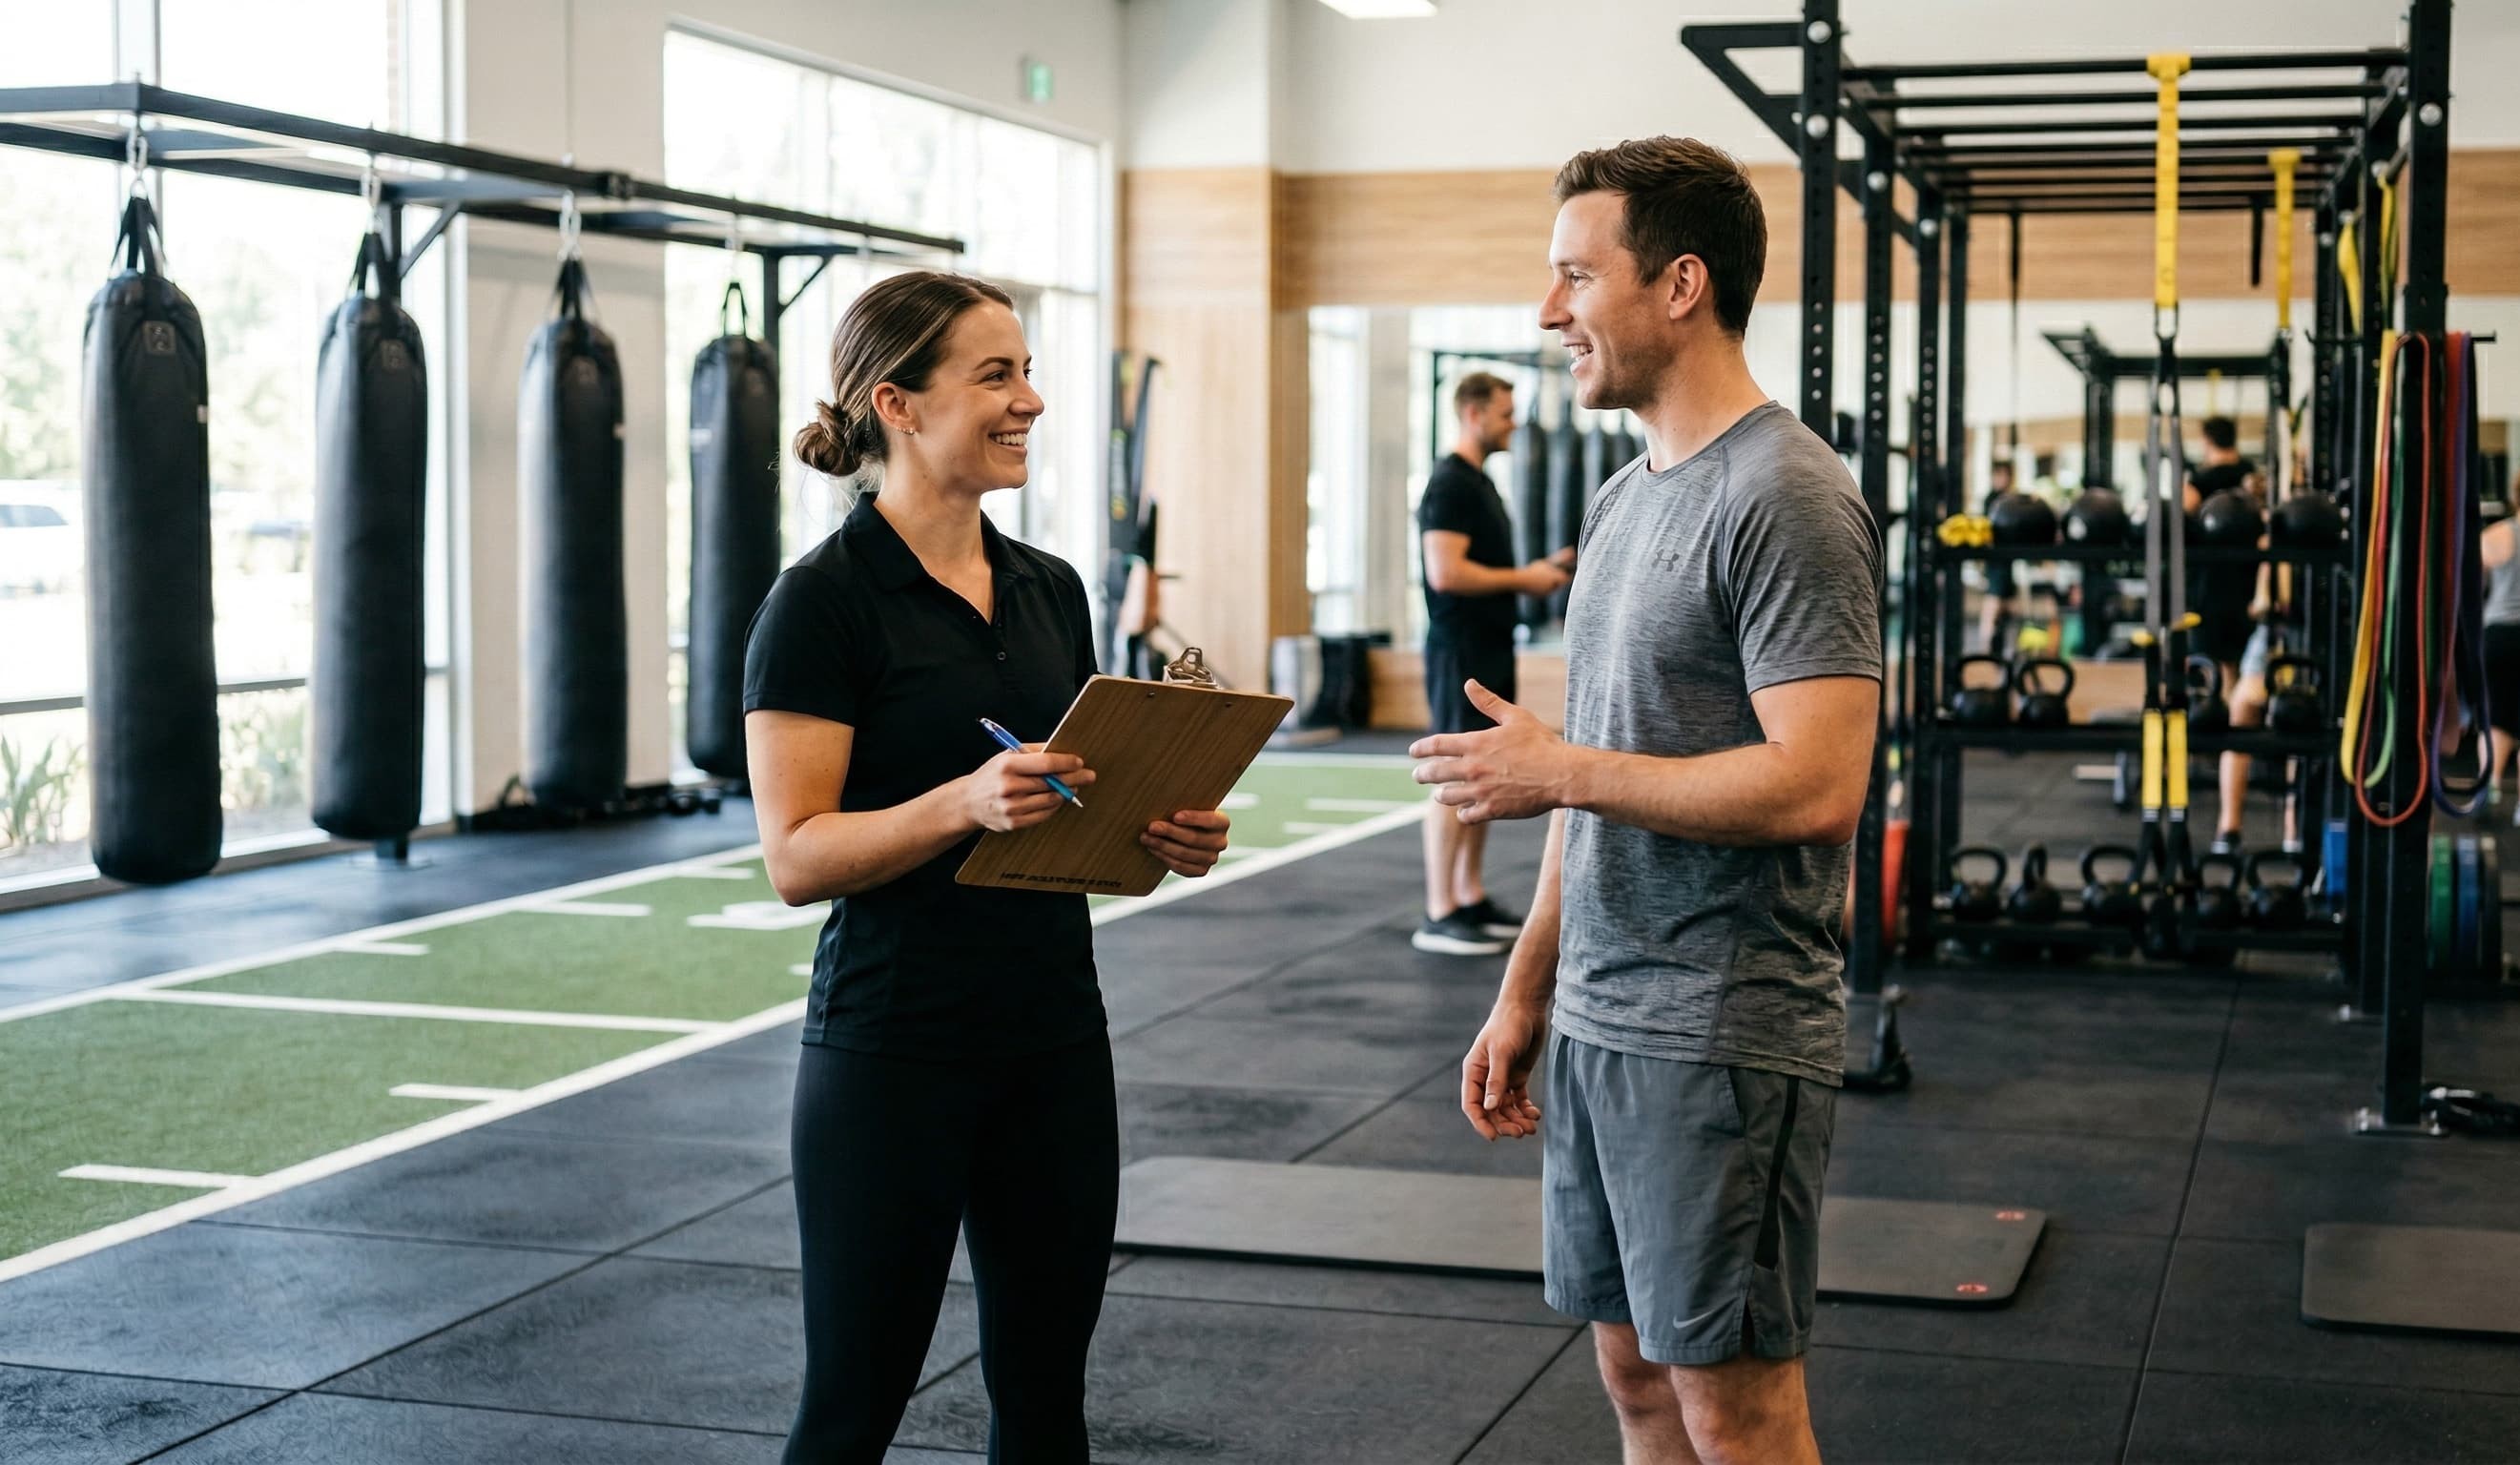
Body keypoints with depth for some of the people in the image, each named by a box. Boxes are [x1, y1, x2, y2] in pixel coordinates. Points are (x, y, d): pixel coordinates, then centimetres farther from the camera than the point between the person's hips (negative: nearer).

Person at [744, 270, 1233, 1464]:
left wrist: (1165, 836, -4)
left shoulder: (1050, 590, 9)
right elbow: (796, 856, -16)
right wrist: (968, 801, -30)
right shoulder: (825, 601, -11)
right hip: (892, 1052, -6)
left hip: (1054, 1044, 6)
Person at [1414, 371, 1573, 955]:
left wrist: (1532, 572, 10)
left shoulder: (1479, 481, 17)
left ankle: (1472, 900, 20)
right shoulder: (1450, 484, -15)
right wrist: (1523, 579, -16)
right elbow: (1446, 572, -24)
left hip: (1490, 649, 10)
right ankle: (1439, 916, -6)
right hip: (1461, 652, -10)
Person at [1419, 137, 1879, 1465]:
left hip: (1720, 1039, -9)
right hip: (1597, 1022, 9)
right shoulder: (1626, 500, 14)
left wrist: (1556, 771, -18)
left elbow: (1815, 787, -25)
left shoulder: (1784, 499, -16)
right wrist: (1526, 992, 17)